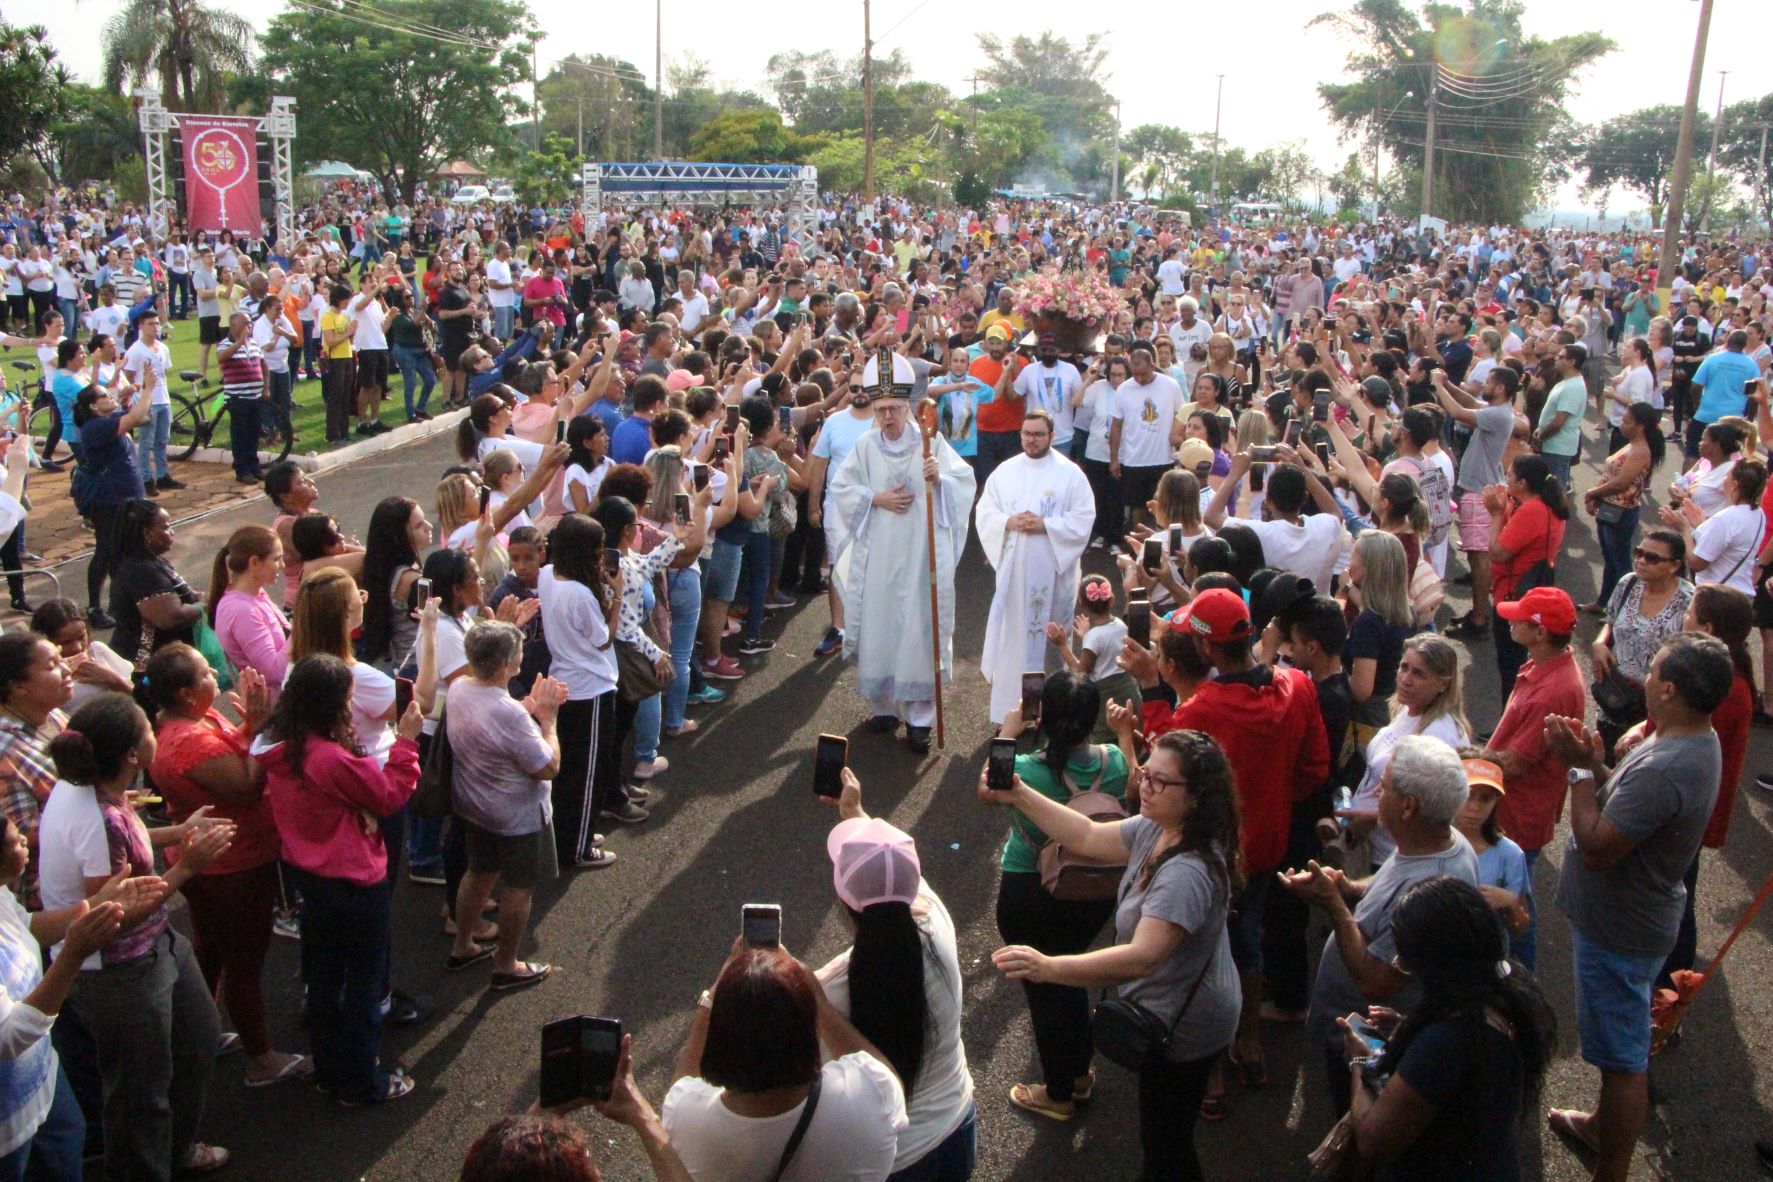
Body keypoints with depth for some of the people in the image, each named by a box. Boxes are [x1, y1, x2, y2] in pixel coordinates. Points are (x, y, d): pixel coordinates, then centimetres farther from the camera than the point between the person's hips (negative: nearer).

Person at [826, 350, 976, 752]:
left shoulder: (931, 442, -1)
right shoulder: (864, 445, 5)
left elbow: (965, 481, -5)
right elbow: (841, 488, 6)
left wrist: (940, 478, -25)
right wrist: (877, 499, -8)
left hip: (921, 554, -2)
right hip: (876, 556, 2)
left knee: (919, 626, -2)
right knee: (877, 626, 6)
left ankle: (919, 716, 4)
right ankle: (882, 704, 20)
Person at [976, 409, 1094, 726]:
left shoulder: (1070, 473, -1)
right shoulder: (1005, 471, 8)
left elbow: (1083, 518, -6)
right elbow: (984, 512, 6)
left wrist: (1045, 525, -18)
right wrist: (1008, 522, -14)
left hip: (1053, 569, -2)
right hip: (1013, 567, 3)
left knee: (1051, 638, 3)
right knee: (1012, 634, 5)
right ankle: (1009, 709, 13)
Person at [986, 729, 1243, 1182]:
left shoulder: (1188, 873, -37)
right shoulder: (1156, 830, -8)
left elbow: (1142, 957, -46)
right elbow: (1089, 838, 1)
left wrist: (1049, 968, -56)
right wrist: (1020, 796, -7)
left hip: (1183, 1029, -9)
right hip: (1169, 1013, 9)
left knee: (1166, 1144, 13)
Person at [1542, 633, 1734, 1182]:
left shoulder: (1663, 770, -35)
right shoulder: (1698, 742, -1)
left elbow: (1596, 848, -30)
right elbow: (1627, 805, 7)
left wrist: (1580, 769, -22)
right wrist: (1595, 762, -8)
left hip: (1619, 931, -11)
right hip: (1635, 916, 11)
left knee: (1622, 1058, 5)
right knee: (1621, 1044, 29)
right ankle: (1605, 1125, 49)